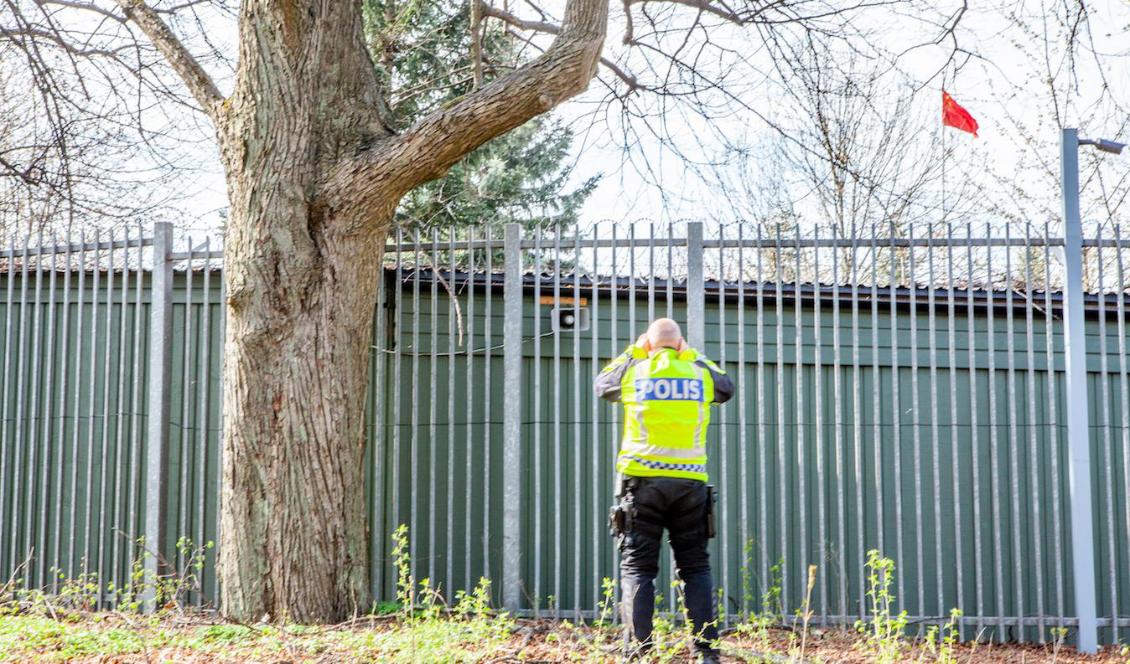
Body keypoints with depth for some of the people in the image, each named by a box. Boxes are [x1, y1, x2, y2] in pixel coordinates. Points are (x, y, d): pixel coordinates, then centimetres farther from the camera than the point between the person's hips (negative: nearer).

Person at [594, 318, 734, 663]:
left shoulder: (633, 373, 2)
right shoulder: (701, 375, 5)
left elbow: (601, 385, 22)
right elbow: (727, 388, 27)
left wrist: (632, 352, 27)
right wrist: (695, 356, 29)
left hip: (643, 480, -1)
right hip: (690, 482, 2)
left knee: (637, 567, 2)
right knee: (696, 567, 9)